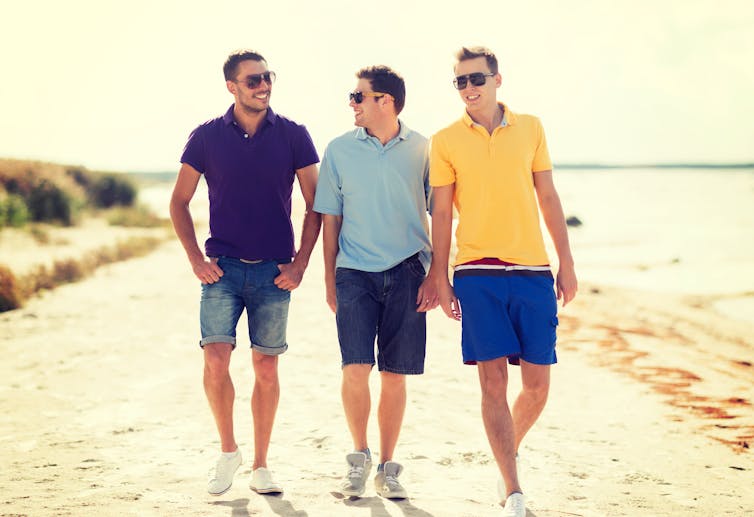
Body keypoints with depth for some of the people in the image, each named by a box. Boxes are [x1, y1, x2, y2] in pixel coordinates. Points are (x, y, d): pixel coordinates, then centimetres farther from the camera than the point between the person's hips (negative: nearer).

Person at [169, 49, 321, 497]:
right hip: (223, 268, 0)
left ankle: (261, 465, 16)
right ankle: (228, 450, 8)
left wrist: (300, 263, -3)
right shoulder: (207, 137, 2)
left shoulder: (293, 136, 1)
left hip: (274, 271, 0)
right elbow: (180, 202, 8)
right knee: (216, 359, -13)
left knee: (266, 367, 4)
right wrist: (196, 259, -1)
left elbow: (315, 204, 5)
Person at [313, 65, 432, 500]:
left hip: (406, 273, 0)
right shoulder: (339, 150, 4)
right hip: (355, 273, 0)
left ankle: (387, 467, 18)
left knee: (395, 375, 4)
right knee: (356, 369, -12)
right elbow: (330, 220, 9)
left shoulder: (422, 149, 2)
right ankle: (360, 456, 11)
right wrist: (330, 280, 7)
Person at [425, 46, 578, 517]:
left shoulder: (530, 128, 8)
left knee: (537, 385, 2)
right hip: (477, 274, -2)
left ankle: (510, 452, 31)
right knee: (493, 382, -5)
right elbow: (441, 213, 5)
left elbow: (548, 198, 11)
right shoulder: (446, 141, 4)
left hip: (533, 270, 2)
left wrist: (567, 263, 8)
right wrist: (440, 278, 2)